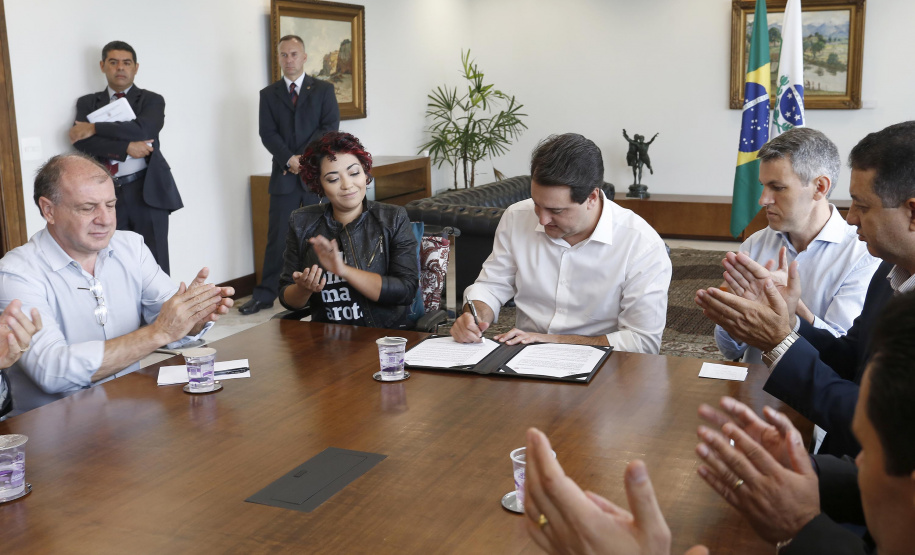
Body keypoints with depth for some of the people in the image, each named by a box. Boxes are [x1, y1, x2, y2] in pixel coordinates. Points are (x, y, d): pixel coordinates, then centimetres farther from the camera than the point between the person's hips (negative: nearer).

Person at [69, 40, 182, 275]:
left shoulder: (152, 100, 7)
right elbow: (81, 140, -3)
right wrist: (127, 148, -14)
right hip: (106, 194, 2)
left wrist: (94, 128, -10)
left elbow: (142, 129, -13)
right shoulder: (87, 103, 14)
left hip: (147, 191, -2)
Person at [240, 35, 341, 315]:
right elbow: (268, 134, 2)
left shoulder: (323, 90, 8)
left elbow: (330, 127, -3)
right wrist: (289, 159, -14)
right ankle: (265, 294, 5)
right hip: (284, 175, 1)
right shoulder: (269, 94, 12)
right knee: (278, 237, 0)